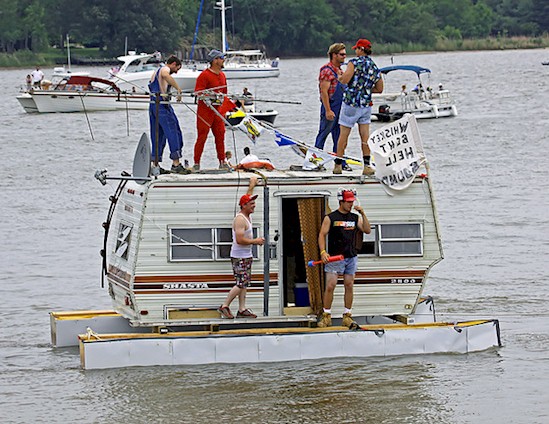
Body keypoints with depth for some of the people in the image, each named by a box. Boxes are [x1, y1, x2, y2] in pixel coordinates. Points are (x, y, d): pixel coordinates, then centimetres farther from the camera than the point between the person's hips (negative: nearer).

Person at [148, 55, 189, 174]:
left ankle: (155, 165, 10)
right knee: (173, 132, -10)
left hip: (153, 106, 10)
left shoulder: (156, 72, 27)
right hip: (162, 106, -10)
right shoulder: (165, 69, -3)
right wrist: (178, 89, -29)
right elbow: (166, 75, -27)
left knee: (157, 136, 11)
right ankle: (176, 164, -15)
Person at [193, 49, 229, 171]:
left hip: (218, 110, 7)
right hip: (205, 110, -7)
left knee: (220, 136, 6)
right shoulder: (204, 75, -11)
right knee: (202, 137, -4)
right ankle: (196, 163, 0)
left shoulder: (222, 75, 14)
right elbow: (198, 92, -17)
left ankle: (222, 162, 12)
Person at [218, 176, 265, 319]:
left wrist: (252, 185, 31)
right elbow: (239, 240, -27)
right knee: (241, 284, -10)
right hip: (239, 257, -10)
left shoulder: (247, 216, 10)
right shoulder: (240, 219, -19)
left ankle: (242, 310, 10)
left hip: (247, 256, 10)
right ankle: (224, 306, -3)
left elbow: (247, 199, 31)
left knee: (244, 284, 8)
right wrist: (255, 241, -17)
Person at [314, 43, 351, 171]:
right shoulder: (327, 70, -13)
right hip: (330, 108, -9)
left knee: (338, 136, 10)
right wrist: (328, 110, -21)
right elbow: (324, 92, -18)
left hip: (340, 107, 9)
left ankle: (340, 162, 13)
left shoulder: (340, 70, 16)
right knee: (323, 134, -2)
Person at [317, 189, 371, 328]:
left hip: (351, 257, 4)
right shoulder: (330, 218, -1)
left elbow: (367, 230, 3)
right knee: (330, 286, -9)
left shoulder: (355, 218, 11)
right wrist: (323, 252, -17)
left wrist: (363, 214, -6)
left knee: (349, 286, 4)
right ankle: (326, 315, -3)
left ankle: (347, 315, 11)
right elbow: (322, 235, -3)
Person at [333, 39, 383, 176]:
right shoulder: (375, 67, 9)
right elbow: (379, 89, 14)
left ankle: (338, 165, 9)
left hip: (350, 102, -4)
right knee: (365, 136, 4)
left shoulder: (354, 62, -9)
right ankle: (367, 166, -1)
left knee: (343, 135, 4)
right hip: (366, 104, 4)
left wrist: (340, 77, 2)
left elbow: (345, 80, -20)